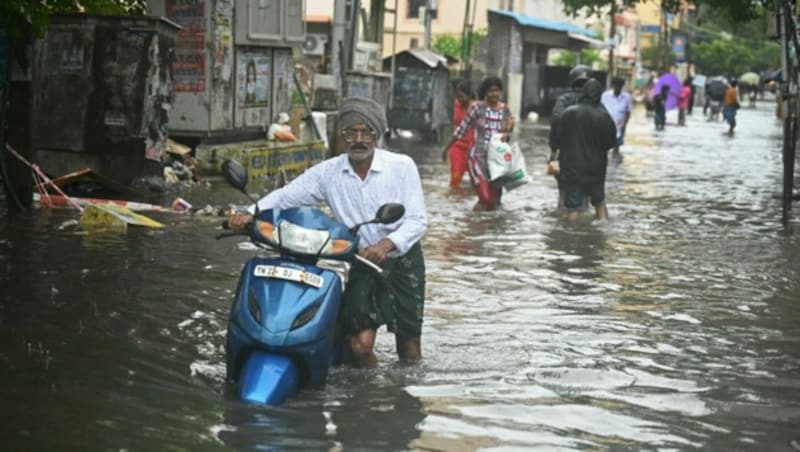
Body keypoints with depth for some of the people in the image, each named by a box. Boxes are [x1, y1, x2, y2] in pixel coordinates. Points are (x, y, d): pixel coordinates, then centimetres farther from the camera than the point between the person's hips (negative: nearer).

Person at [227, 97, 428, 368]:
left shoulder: (402, 166, -9)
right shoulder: (327, 172, -3)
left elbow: (417, 220, -13)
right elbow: (285, 196, -4)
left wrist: (387, 243, -32)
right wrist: (251, 213, -23)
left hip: (403, 259, -1)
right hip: (361, 264, 1)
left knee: (409, 348, 1)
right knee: (361, 344, -13)